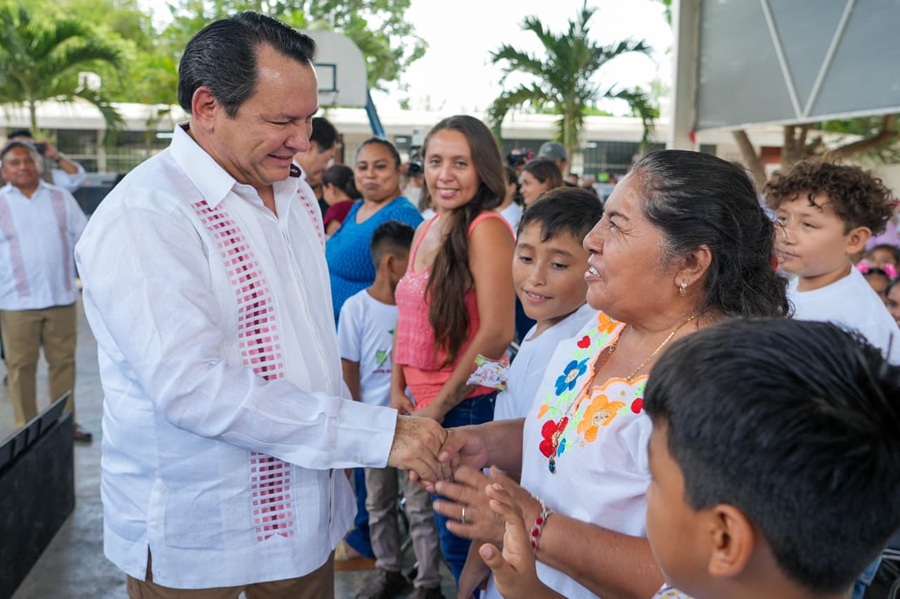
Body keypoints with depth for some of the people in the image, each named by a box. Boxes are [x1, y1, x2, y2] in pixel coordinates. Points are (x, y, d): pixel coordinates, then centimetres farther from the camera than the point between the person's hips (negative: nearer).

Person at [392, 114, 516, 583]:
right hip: (424, 403, 8)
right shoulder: (425, 231, 9)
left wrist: (440, 406, -14)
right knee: (451, 532, 20)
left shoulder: (486, 228, -16)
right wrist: (398, 390, 5)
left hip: (468, 405, -8)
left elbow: (496, 333, -21)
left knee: (461, 539, 7)